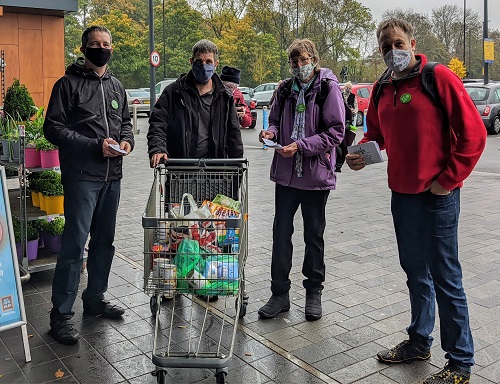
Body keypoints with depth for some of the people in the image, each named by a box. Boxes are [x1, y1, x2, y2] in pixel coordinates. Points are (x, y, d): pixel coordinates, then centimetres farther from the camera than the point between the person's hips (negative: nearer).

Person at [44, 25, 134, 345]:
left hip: (112, 177, 7)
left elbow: (126, 121, 24)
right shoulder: (69, 84, -4)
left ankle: (95, 298, 29)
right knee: (75, 243, -7)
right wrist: (95, 146, -17)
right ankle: (62, 314, 4)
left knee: (104, 241, 14)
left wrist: (127, 140, 0)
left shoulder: (116, 86, 15)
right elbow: (53, 128, -9)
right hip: (81, 177, -6)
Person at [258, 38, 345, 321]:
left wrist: (300, 146, -20)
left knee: (314, 236, 11)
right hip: (286, 172, 4)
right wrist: (271, 132, -5)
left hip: (316, 174, -4)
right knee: (281, 233, 6)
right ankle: (280, 293, 19)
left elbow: (336, 132, -12)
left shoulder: (329, 88, -7)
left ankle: (314, 293, 28)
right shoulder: (286, 89, 7)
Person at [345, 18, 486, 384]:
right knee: (415, 271, 18)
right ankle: (419, 342, 36)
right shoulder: (383, 89, 10)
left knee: (445, 277, 1)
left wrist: (448, 179, -13)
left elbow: (473, 132, -12)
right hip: (401, 193, 7)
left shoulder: (439, 77, -10)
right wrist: (362, 152, 3)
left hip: (436, 195, -7)